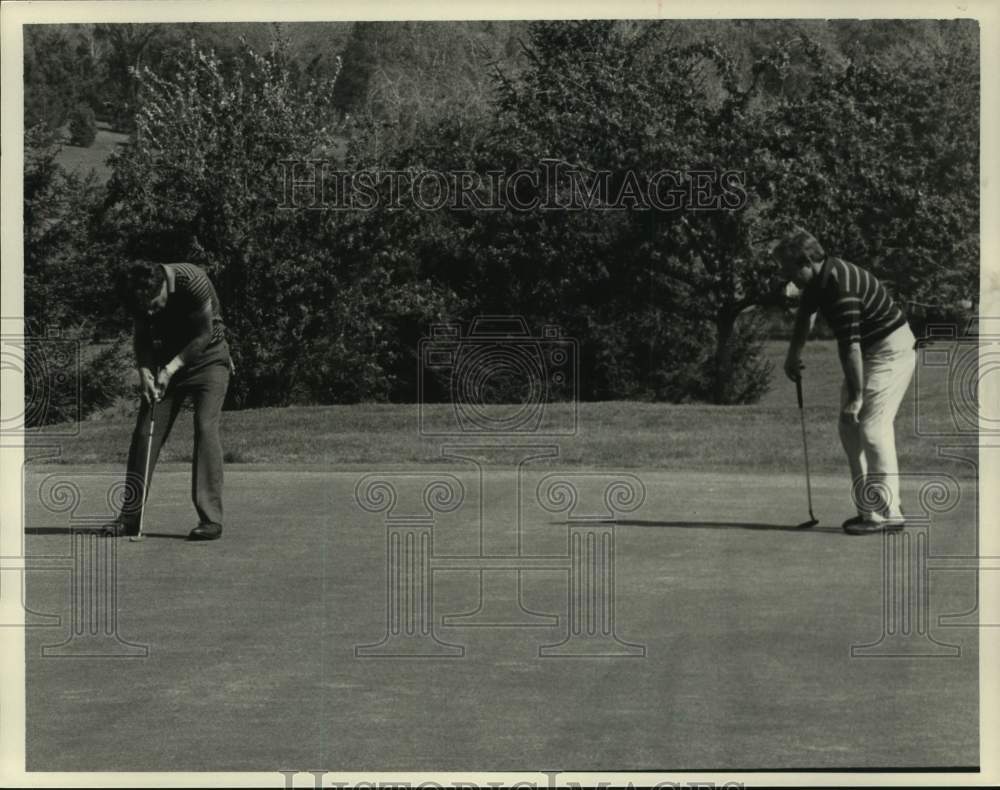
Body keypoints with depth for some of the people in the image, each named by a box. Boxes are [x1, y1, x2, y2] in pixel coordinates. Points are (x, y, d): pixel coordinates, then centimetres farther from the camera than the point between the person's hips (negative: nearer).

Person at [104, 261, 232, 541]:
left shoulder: (194, 282, -28)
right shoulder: (137, 296, -13)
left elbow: (204, 335, -18)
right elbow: (142, 336, 1)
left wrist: (171, 368, -20)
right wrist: (144, 370, -15)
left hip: (207, 357, -4)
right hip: (165, 360, 5)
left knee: (205, 429, -18)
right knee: (145, 432, -3)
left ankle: (210, 518, -18)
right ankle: (130, 516, 4)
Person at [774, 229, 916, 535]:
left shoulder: (839, 286, -28)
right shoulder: (819, 278, 2)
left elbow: (849, 345, -29)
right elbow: (806, 312, 23)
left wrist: (856, 395, -27)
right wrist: (794, 354, 28)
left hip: (890, 351, -10)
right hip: (870, 350, 10)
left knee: (872, 427, -14)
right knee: (850, 427, 8)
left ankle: (889, 512, -10)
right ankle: (869, 508, 11)